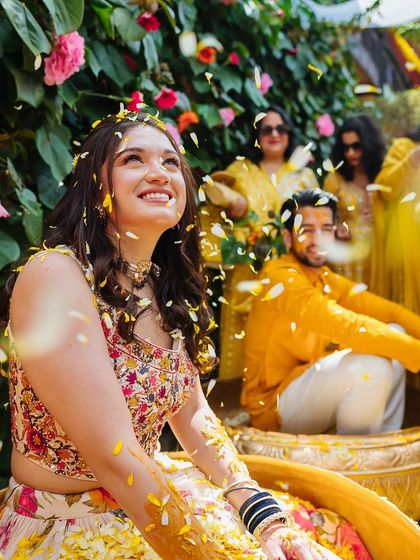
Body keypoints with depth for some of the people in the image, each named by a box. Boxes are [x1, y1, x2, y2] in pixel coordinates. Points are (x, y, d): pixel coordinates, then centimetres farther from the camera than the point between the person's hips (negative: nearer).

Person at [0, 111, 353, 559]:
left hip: (149, 499, 6)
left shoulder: (163, 287, 2)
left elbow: (192, 415, 5)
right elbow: (114, 459, -26)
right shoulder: (55, 275, -21)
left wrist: (265, 517, -7)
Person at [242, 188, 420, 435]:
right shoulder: (280, 276, -19)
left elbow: (367, 303, -5)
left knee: (395, 333, 3)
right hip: (275, 403, -9)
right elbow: (341, 324, -32)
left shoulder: (325, 277, 9)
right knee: (369, 365, -29)